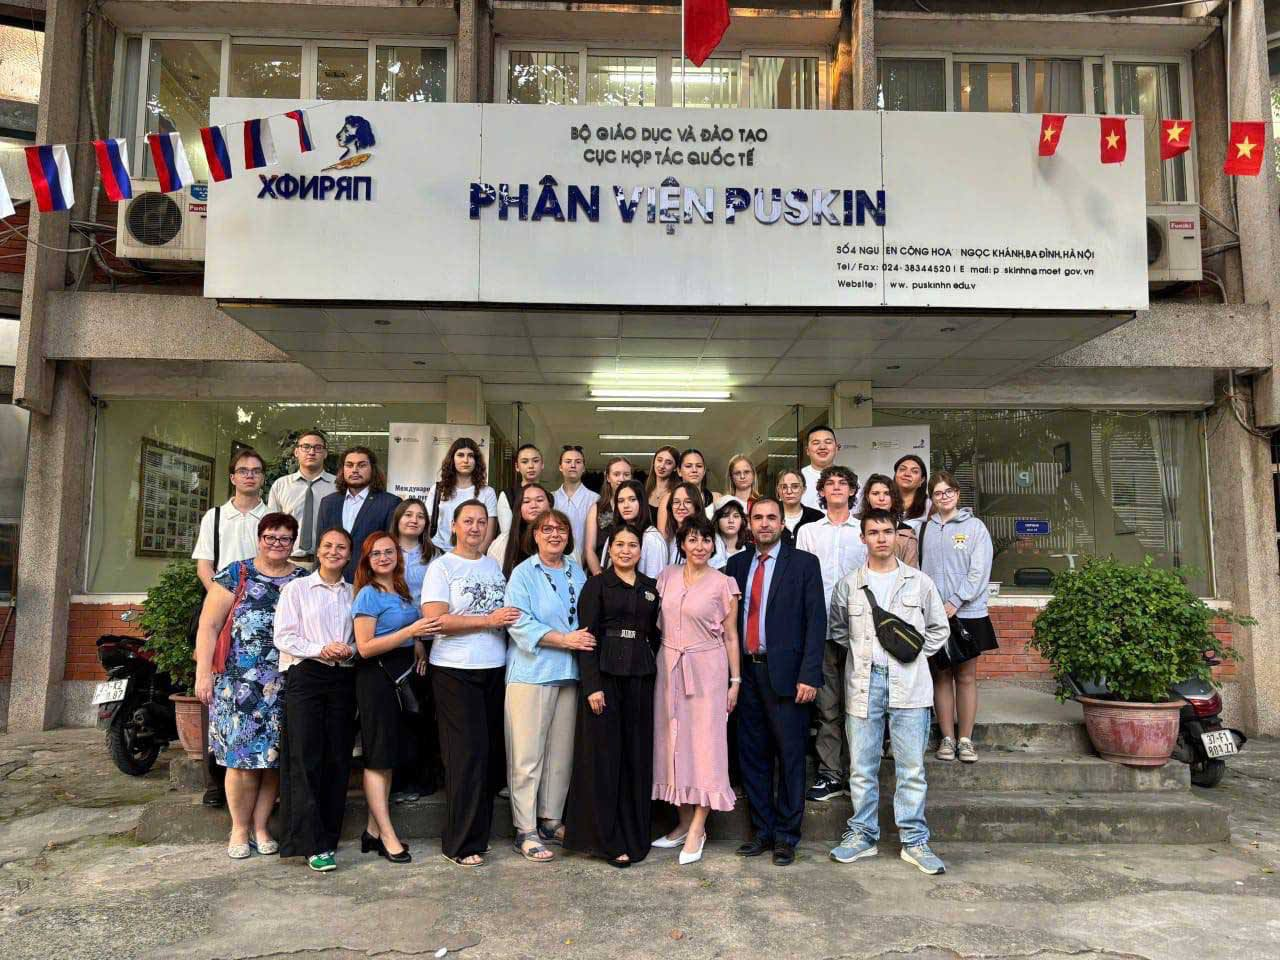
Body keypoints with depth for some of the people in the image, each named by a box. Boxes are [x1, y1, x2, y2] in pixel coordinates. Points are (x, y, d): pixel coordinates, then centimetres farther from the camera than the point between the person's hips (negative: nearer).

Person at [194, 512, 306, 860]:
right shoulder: (235, 575, 3)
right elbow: (209, 626, 1)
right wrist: (203, 674, -5)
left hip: (286, 685, 2)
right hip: (240, 682, -2)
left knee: (273, 756, 5)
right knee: (242, 755, -2)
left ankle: (260, 828, 19)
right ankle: (239, 830, 14)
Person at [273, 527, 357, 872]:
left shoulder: (354, 593, 13)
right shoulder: (297, 588, 5)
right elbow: (284, 637, -2)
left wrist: (349, 651, -6)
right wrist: (320, 650, -13)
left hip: (343, 679, 3)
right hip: (305, 677, -3)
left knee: (338, 760, 4)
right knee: (306, 759, -6)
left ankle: (329, 837, 14)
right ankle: (313, 844, -3)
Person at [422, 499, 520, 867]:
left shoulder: (494, 565, 14)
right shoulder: (441, 567, -4)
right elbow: (436, 620, -14)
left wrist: (511, 620, -1)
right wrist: (488, 620, -16)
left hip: (495, 669, 6)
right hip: (455, 671, -6)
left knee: (492, 754, 9)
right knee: (467, 753, -5)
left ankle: (479, 831, 24)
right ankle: (460, 843, 8)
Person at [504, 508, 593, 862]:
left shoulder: (577, 573, 13)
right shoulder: (523, 574, -2)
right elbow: (520, 624, -12)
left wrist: (585, 640, -1)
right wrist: (565, 639, -16)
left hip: (569, 673, 5)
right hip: (532, 672, -5)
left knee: (561, 752, 10)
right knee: (528, 754, -2)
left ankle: (551, 820, 23)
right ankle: (525, 831, 7)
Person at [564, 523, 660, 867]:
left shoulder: (650, 588, 12)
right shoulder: (597, 584, -1)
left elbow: (653, 634, 14)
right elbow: (587, 636, -7)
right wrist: (592, 685, -14)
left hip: (640, 677, 4)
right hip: (605, 674, -4)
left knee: (637, 755, 8)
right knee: (603, 755, 0)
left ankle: (634, 834, 21)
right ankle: (605, 839, 11)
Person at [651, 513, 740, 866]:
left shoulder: (723, 584, -4)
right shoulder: (667, 577, 6)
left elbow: (731, 636, -2)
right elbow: (659, 623, 12)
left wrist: (735, 681, -4)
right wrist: (658, 663, 7)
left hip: (706, 669, -4)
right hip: (669, 666, 4)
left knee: (704, 742, -2)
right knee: (674, 742, 9)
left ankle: (697, 829, 7)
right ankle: (684, 822, 21)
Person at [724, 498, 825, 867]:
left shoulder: (804, 563, -1)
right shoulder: (736, 564, 11)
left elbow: (816, 621, -6)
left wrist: (809, 676, -13)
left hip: (784, 673, -4)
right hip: (746, 671, 4)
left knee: (790, 757, 4)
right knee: (753, 756, 11)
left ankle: (786, 836, 18)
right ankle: (762, 831, 24)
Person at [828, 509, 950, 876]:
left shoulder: (920, 582, 6)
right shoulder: (848, 585, 6)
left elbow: (939, 629, 14)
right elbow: (836, 630, 18)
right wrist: (861, 652, 7)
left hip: (909, 686, 0)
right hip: (863, 684, 1)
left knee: (912, 767, 3)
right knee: (862, 768, 7)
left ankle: (915, 841, 14)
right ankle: (862, 835, 20)